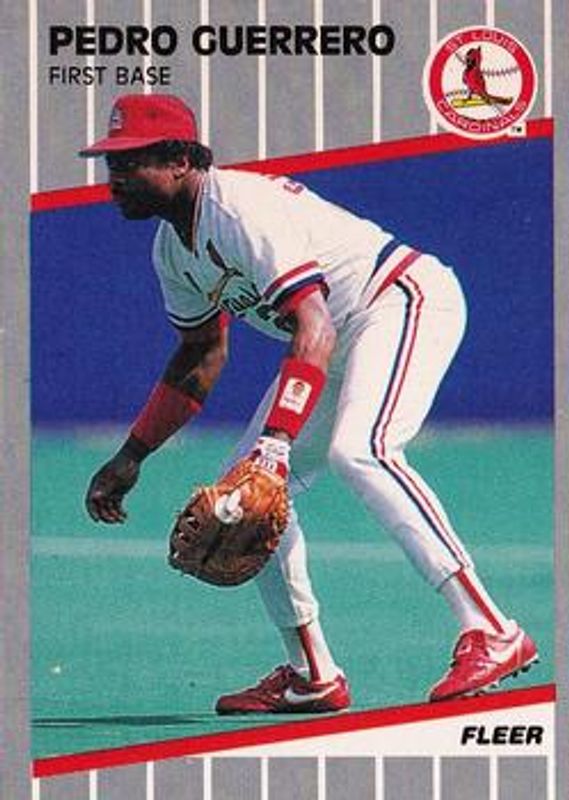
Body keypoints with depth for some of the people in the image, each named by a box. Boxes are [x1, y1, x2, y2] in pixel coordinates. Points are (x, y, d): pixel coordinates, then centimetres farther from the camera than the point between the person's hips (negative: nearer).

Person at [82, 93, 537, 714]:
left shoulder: (241, 209, -26)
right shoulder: (173, 248, 5)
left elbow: (314, 331, -35)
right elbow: (202, 354, 20)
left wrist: (275, 441, -45)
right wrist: (131, 456, 15)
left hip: (407, 298, -10)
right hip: (340, 333, 10)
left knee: (357, 448, -33)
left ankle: (490, 632, -34)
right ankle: (311, 675, 12)